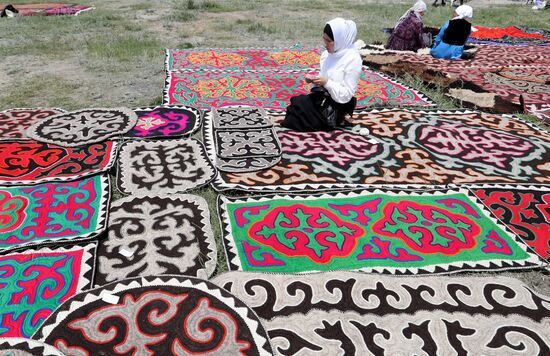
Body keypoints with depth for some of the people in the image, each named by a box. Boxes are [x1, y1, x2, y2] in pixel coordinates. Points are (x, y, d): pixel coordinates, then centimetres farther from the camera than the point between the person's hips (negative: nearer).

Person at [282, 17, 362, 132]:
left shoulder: (353, 59, -18)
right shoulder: (328, 54, 4)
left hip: (335, 107, -7)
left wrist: (326, 82, -27)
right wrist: (313, 79, -7)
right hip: (321, 98, 7)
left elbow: (346, 95, -19)